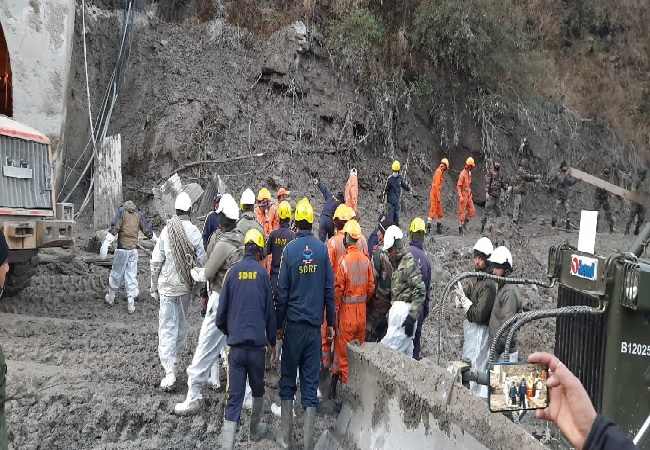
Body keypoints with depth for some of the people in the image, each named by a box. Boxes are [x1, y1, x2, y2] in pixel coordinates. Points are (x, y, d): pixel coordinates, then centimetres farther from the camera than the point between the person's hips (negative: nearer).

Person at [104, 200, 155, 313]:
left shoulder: (122, 211, 2)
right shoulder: (139, 214, 11)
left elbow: (114, 227, -10)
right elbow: (147, 229, 15)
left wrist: (107, 242, -13)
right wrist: (156, 240, 27)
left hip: (122, 249, -3)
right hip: (134, 249, 3)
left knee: (116, 273, 10)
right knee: (132, 275, 6)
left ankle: (111, 298, 24)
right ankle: (131, 303, 4)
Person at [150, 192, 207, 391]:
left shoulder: (166, 231, -8)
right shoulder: (195, 232, -9)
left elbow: (156, 262, -4)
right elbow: (201, 262, -6)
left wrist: (154, 286, 7)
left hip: (167, 286, -1)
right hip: (186, 287, 1)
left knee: (167, 328, 1)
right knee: (181, 324, 20)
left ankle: (170, 372, -5)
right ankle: (174, 358, 34)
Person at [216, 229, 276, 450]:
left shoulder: (233, 272, -2)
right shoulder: (263, 273, -2)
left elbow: (221, 310, 1)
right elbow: (270, 312, 2)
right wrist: (272, 342, 15)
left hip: (236, 344, 0)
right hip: (257, 343, 0)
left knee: (234, 396, 2)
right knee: (257, 389, 22)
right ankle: (255, 430, 39)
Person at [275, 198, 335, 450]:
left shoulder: (290, 249, -7)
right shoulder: (322, 249, -2)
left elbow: (282, 290, -5)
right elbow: (329, 289, 0)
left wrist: (279, 324, 4)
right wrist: (330, 322, 8)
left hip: (294, 324, -1)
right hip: (315, 324, 2)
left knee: (288, 379, 12)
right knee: (311, 380, 7)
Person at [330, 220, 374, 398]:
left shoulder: (343, 261, -16)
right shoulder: (366, 260, -1)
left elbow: (338, 289, -13)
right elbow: (371, 286, 5)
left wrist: (335, 310, -5)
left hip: (347, 310, -5)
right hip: (362, 310, 5)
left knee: (343, 350, 6)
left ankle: (345, 384, 12)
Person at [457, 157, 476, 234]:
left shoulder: (469, 173, 9)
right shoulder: (462, 174, -18)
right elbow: (458, 186, -20)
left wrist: (470, 193, 20)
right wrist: (460, 197, -26)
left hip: (468, 195, 8)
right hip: (463, 195, -8)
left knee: (471, 211, 7)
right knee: (462, 212, -2)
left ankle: (464, 223, 22)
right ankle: (460, 228, 6)